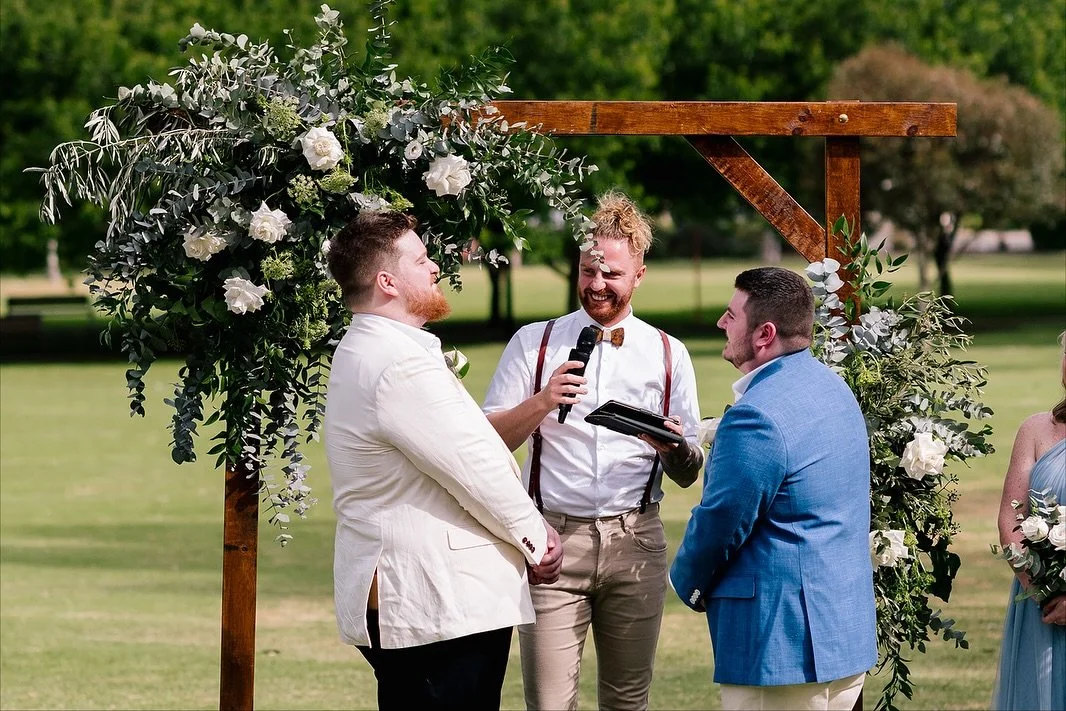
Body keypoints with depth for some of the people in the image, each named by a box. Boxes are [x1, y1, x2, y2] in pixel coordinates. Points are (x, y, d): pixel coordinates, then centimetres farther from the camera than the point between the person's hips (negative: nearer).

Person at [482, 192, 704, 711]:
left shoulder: (668, 354, 11)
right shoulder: (534, 343, 8)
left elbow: (687, 476, 10)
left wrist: (676, 445, -12)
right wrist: (541, 403, -14)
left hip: (635, 543, 2)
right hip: (552, 537, -2)